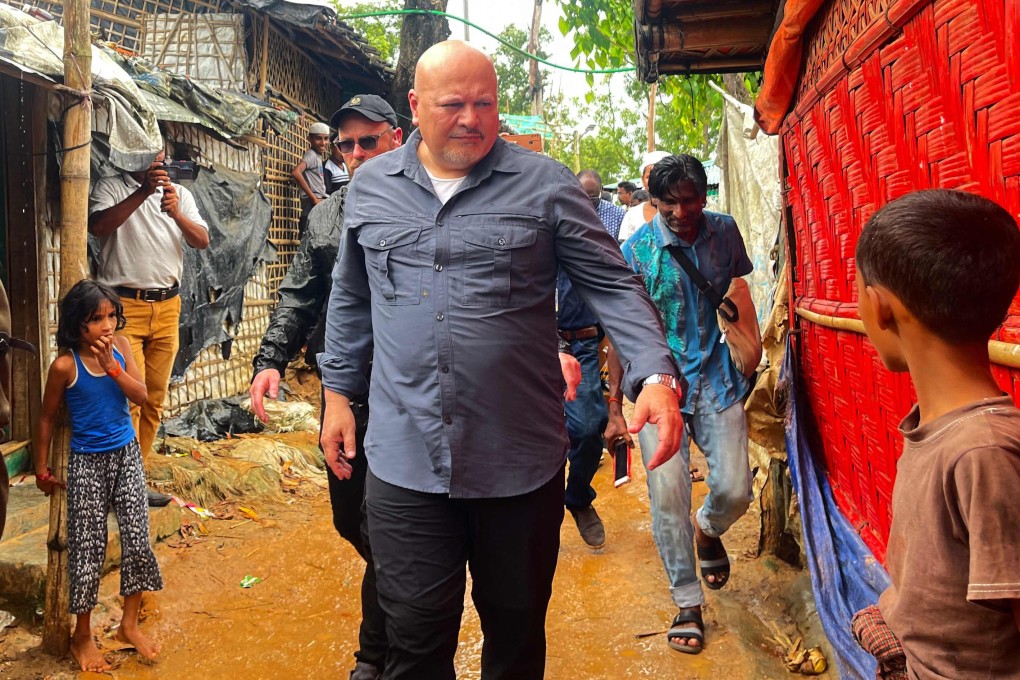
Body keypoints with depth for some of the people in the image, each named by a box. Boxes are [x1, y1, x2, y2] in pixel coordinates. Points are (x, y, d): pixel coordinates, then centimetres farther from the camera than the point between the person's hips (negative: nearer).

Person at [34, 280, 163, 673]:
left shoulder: (120, 345, -5)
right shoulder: (66, 365, -16)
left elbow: (140, 396, -8)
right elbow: (48, 417, -4)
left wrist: (111, 366, -21)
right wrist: (42, 469, 2)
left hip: (126, 456, 4)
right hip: (87, 463, -4)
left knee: (138, 540, 4)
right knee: (88, 549, 4)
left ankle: (129, 625, 23)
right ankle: (82, 637, 22)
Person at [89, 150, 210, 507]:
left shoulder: (180, 193, 13)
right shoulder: (111, 187, 1)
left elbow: (202, 240, 1)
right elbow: (98, 226, -18)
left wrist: (176, 213, -17)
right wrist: (143, 191, -25)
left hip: (167, 306, 4)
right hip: (124, 305, -4)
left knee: (154, 399, 8)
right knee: (129, 398, -8)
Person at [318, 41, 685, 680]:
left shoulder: (545, 184, -2)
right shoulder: (370, 187, 8)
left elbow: (615, 286, -4)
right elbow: (351, 301, 18)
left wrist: (655, 375, -18)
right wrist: (339, 394, 16)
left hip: (521, 462, -1)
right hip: (404, 462, 2)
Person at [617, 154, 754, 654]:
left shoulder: (725, 232, 1)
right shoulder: (637, 250, -8)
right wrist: (616, 405, -4)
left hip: (716, 378, 3)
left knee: (735, 490, -2)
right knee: (667, 494, -5)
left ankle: (707, 530, 37)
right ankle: (688, 604, 14)